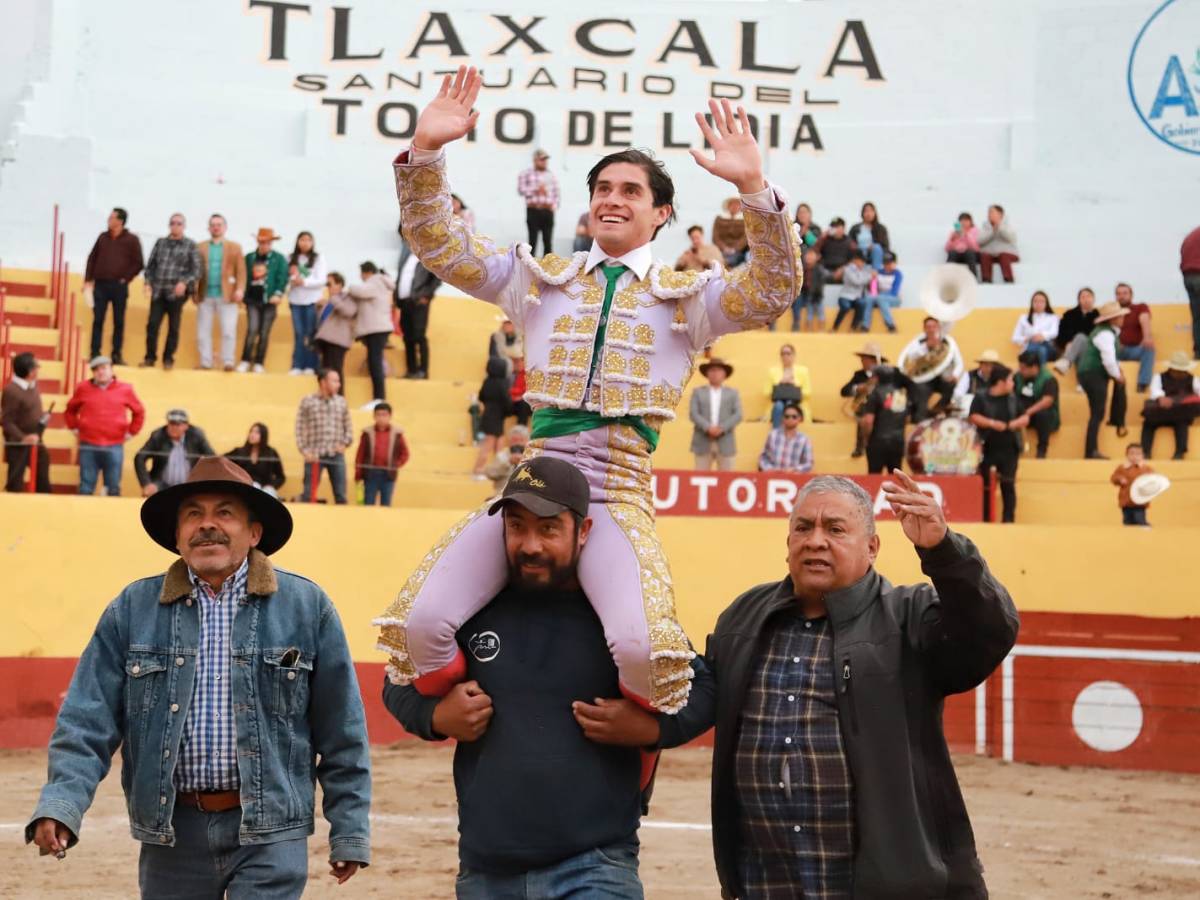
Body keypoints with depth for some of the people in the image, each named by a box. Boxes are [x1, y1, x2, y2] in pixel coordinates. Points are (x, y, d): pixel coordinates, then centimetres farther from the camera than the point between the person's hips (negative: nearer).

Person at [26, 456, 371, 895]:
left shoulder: (307, 607, 1)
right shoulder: (132, 609, 4)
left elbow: (341, 732, 4)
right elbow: (88, 722, 0)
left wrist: (350, 833, 2)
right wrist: (60, 804, -15)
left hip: (270, 835, -2)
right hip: (170, 831, 2)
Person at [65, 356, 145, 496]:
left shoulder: (124, 389, 5)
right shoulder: (83, 388, 6)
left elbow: (139, 412, 16)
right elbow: (70, 410, 20)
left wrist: (131, 432, 11)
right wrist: (74, 428, 11)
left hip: (114, 448, 0)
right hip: (88, 447, 0)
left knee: (113, 488, 3)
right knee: (86, 488, 2)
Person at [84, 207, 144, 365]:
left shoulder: (131, 240, 0)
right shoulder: (103, 237, 10)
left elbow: (138, 263, 0)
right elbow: (92, 259, 13)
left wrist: (125, 279, -6)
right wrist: (88, 280, 6)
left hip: (119, 286, -2)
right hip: (100, 284, 2)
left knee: (119, 322, 2)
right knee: (97, 320, 0)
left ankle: (117, 355, 9)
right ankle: (95, 354, 2)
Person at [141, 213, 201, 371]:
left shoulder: (190, 245, 3)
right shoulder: (160, 243, 13)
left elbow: (196, 270, -2)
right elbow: (150, 265, 15)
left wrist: (185, 282, -17)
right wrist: (148, 281, 0)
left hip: (176, 293, -2)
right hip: (158, 291, 2)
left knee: (173, 327, 3)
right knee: (152, 324, -4)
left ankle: (168, 359, 13)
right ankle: (150, 358, 7)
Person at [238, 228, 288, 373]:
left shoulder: (279, 259, 2)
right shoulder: (249, 258, 9)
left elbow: (283, 278, -4)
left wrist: (278, 294, -16)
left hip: (269, 301, -1)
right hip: (252, 299, 1)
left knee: (264, 333, 3)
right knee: (252, 330, -12)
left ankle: (258, 363, 10)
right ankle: (245, 361, -4)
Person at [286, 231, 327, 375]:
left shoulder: (318, 258, 1)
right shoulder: (291, 258, 8)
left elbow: (321, 280, -5)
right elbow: (285, 277, 5)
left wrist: (304, 282, -15)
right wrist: (292, 279, -16)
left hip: (312, 301, -2)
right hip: (295, 300, 2)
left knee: (311, 334, -1)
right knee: (298, 334, 2)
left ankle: (311, 366, 2)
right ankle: (297, 366, 3)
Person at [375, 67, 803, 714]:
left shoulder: (686, 298, 12)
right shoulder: (542, 280, 18)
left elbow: (772, 291, -5)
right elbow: (439, 246, 12)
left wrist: (752, 187, -18)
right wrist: (427, 150, -3)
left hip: (617, 497, -2)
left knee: (640, 646, -29)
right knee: (422, 623, -18)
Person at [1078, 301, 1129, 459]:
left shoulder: (1108, 331, 17)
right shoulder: (1105, 334, -17)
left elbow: (1110, 358, 26)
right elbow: (1108, 360, -25)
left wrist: (1117, 371, 10)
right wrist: (1117, 375, -9)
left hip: (1096, 373, 11)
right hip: (1093, 374, -11)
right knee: (1097, 413, -10)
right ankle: (1091, 451, -11)